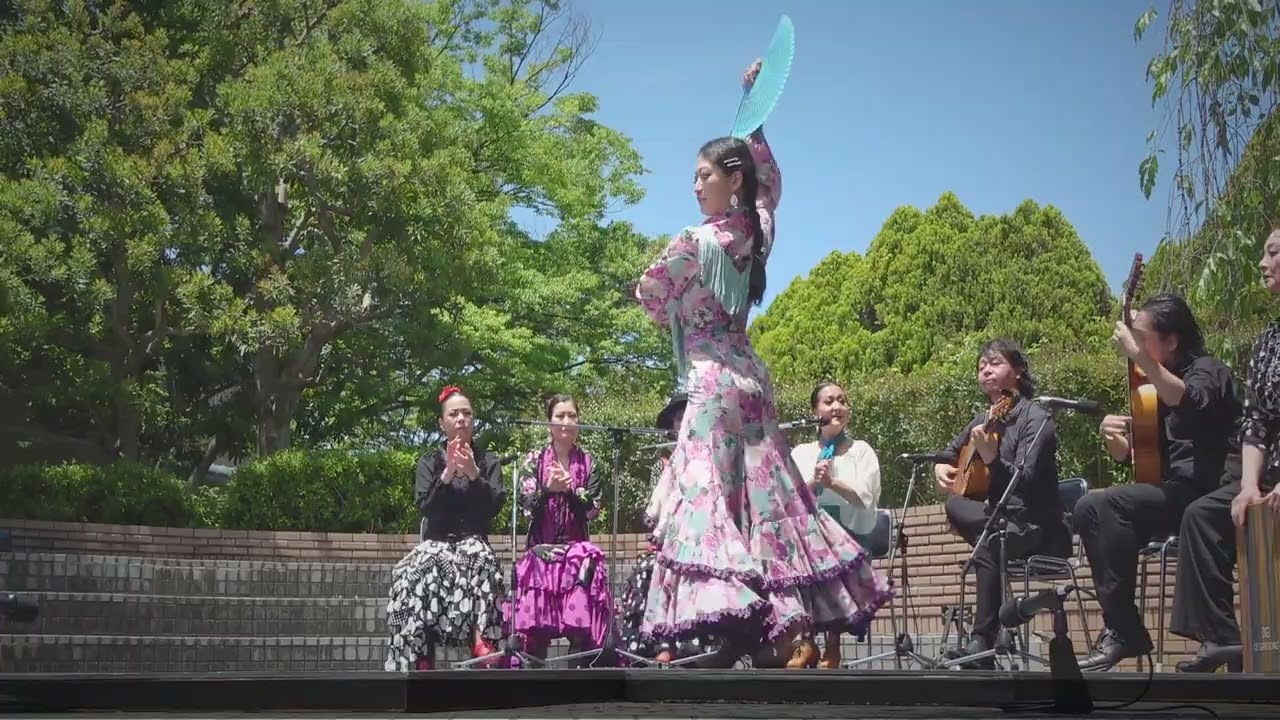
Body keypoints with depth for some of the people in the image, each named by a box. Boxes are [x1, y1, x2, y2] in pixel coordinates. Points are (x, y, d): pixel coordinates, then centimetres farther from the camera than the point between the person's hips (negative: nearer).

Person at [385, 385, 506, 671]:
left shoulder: (489, 461, 13)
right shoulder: (429, 462, 12)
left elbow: (495, 506, -2)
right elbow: (425, 507, -4)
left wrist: (473, 473, -16)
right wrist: (448, 472, -16)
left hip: (474, 543, 0)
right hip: (437, 543, 0)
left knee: (479, 558, -37)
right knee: (424, 565, -36)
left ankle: (482, 643, -39)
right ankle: (421, 664, -35)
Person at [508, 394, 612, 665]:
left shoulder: (588, 462, 8)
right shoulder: (534, 460, 5)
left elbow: (593, 510, -1)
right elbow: (528, 508, -4)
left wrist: (569, 490, -18)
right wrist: (548, 489, -23)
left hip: (577, 550, 1)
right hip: (541, 550, -1)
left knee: (581, 627, -17)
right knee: (536, 628, -17)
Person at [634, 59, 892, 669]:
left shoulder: (694, 243, -11)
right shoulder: (757, 230, 7)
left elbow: (650, 296, 2)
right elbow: (769, 178, 28)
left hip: (712, 379, -8)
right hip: (749, 374, 8)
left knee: (712, 496, -12)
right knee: (765, 493, 7)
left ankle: (733, 638, -22)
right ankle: (785, 638, 8)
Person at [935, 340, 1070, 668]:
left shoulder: (1036, 419, -13)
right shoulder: (986, 418, 9)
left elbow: (1024, 483, -24)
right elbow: (951, 451, 27)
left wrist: (991, 458, -39)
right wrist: (941, 467, 5)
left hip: (1041, 530, -8)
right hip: (1003, 516, 8)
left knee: (989, 544, -34)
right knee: (955, 505, -14)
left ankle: (983, 642, -31)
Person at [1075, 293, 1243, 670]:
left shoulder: (1206, 369, -6)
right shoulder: (1156, 387, 19)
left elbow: (1189, 403, -33)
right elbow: (1128, 454, 22)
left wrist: (1138, 357, -36)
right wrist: (1112, 436, -1)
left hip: (1209, 494, -8)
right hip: (1176, 494, 8)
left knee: (1106, 504, -25)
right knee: (1089, 510, -11)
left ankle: (1124, 630, -22)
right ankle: (1122, 628, -13)